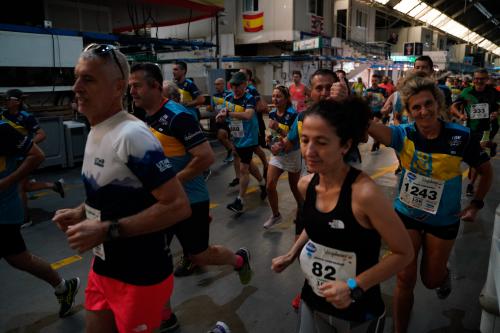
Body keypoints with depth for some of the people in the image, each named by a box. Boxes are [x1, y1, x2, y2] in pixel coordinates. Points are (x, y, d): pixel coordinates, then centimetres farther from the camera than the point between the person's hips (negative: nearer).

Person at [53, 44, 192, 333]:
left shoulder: (132, 135, -24)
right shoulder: (96, 130, 7)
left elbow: (178, 206, -27)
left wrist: (106, 231, -27)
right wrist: (82, 213, 3)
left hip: (140, 277, -9)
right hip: (103, 268, 9)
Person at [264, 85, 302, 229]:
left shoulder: (293, 115, -19)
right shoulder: (272, 113, -1)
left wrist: (278, 128, -32)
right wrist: (269, 137, -6)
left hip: (292, 155, -5)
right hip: (277, 154, 5)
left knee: (294, 187, 10)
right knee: (270, 185, -5)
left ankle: (301, 210, 39)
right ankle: (276, 215, 14)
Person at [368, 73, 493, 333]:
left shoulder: (461, 137, -17)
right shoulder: (404, 134, -17)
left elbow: (486, 171, 1)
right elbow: (369, 126, -38)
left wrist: (476, 204, -4)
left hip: (443, 220, 0)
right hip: (406, 214, 0)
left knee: (431, 279, 17)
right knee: (405, 280, 3)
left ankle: (444, 273, 55)